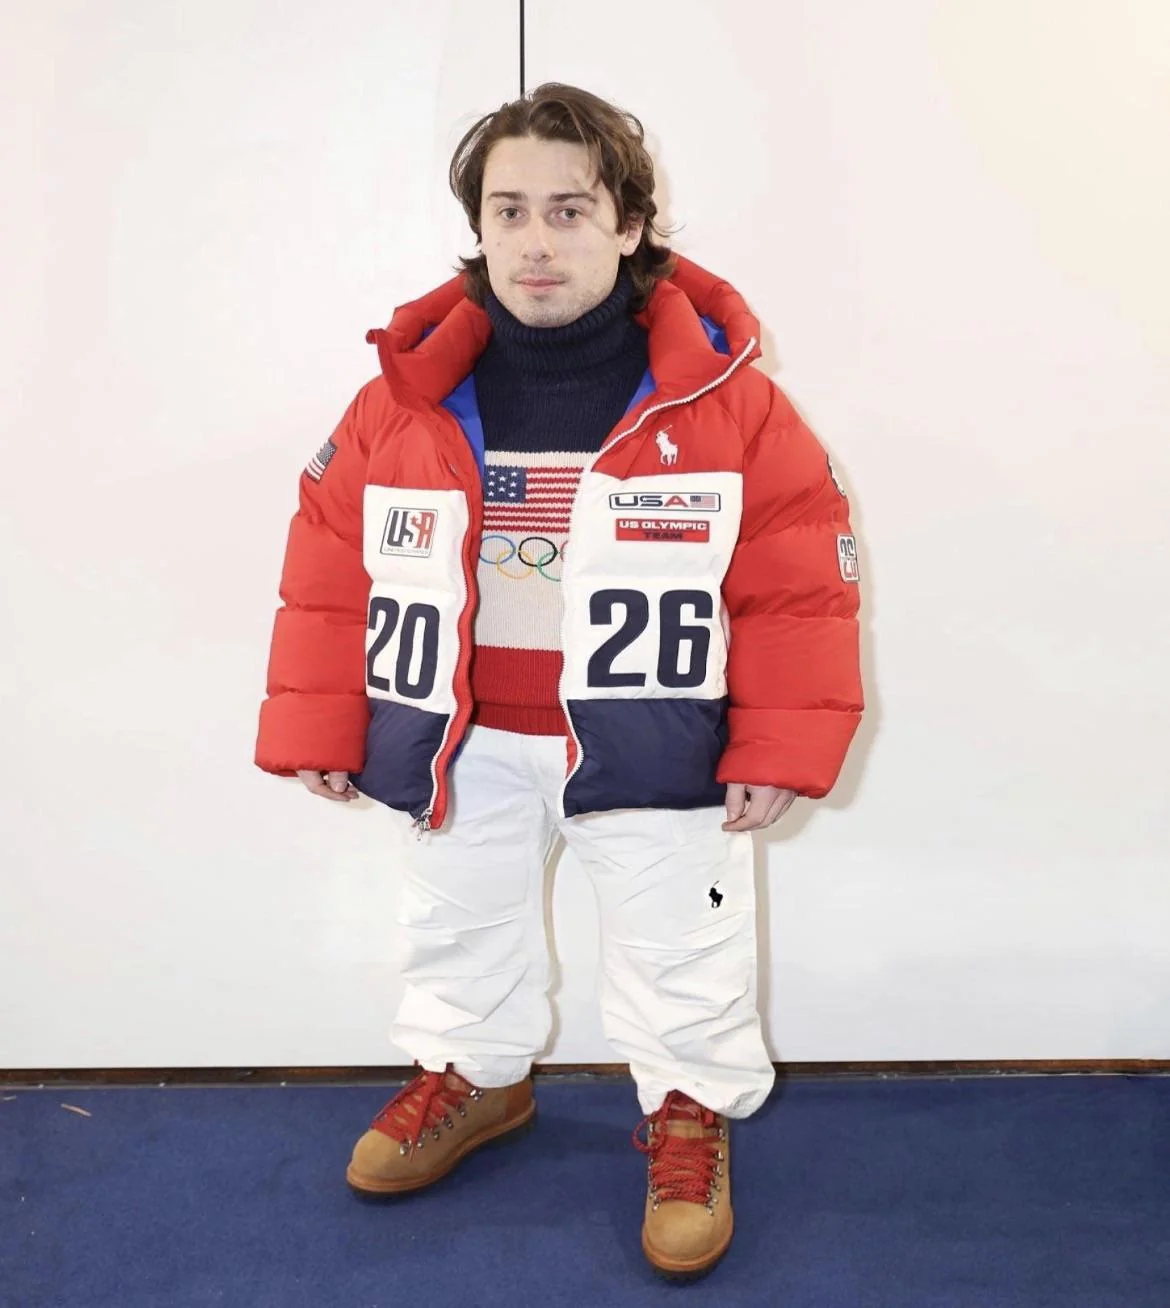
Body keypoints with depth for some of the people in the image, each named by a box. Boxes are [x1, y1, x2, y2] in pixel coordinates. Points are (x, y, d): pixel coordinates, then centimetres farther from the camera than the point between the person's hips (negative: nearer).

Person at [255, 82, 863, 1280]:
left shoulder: (722, 395, -15)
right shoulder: (408, 395, -9)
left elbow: (802, 581, -12)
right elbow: (329, 568, -2)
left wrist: (782, 750, -13)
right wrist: (317, 732, 0)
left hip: (649, 746, -3)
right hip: (461, 749, 3)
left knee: (676, 948, 11)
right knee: (457, 925, 23)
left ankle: (689, 1113, 37)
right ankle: (472, 1074, 50)